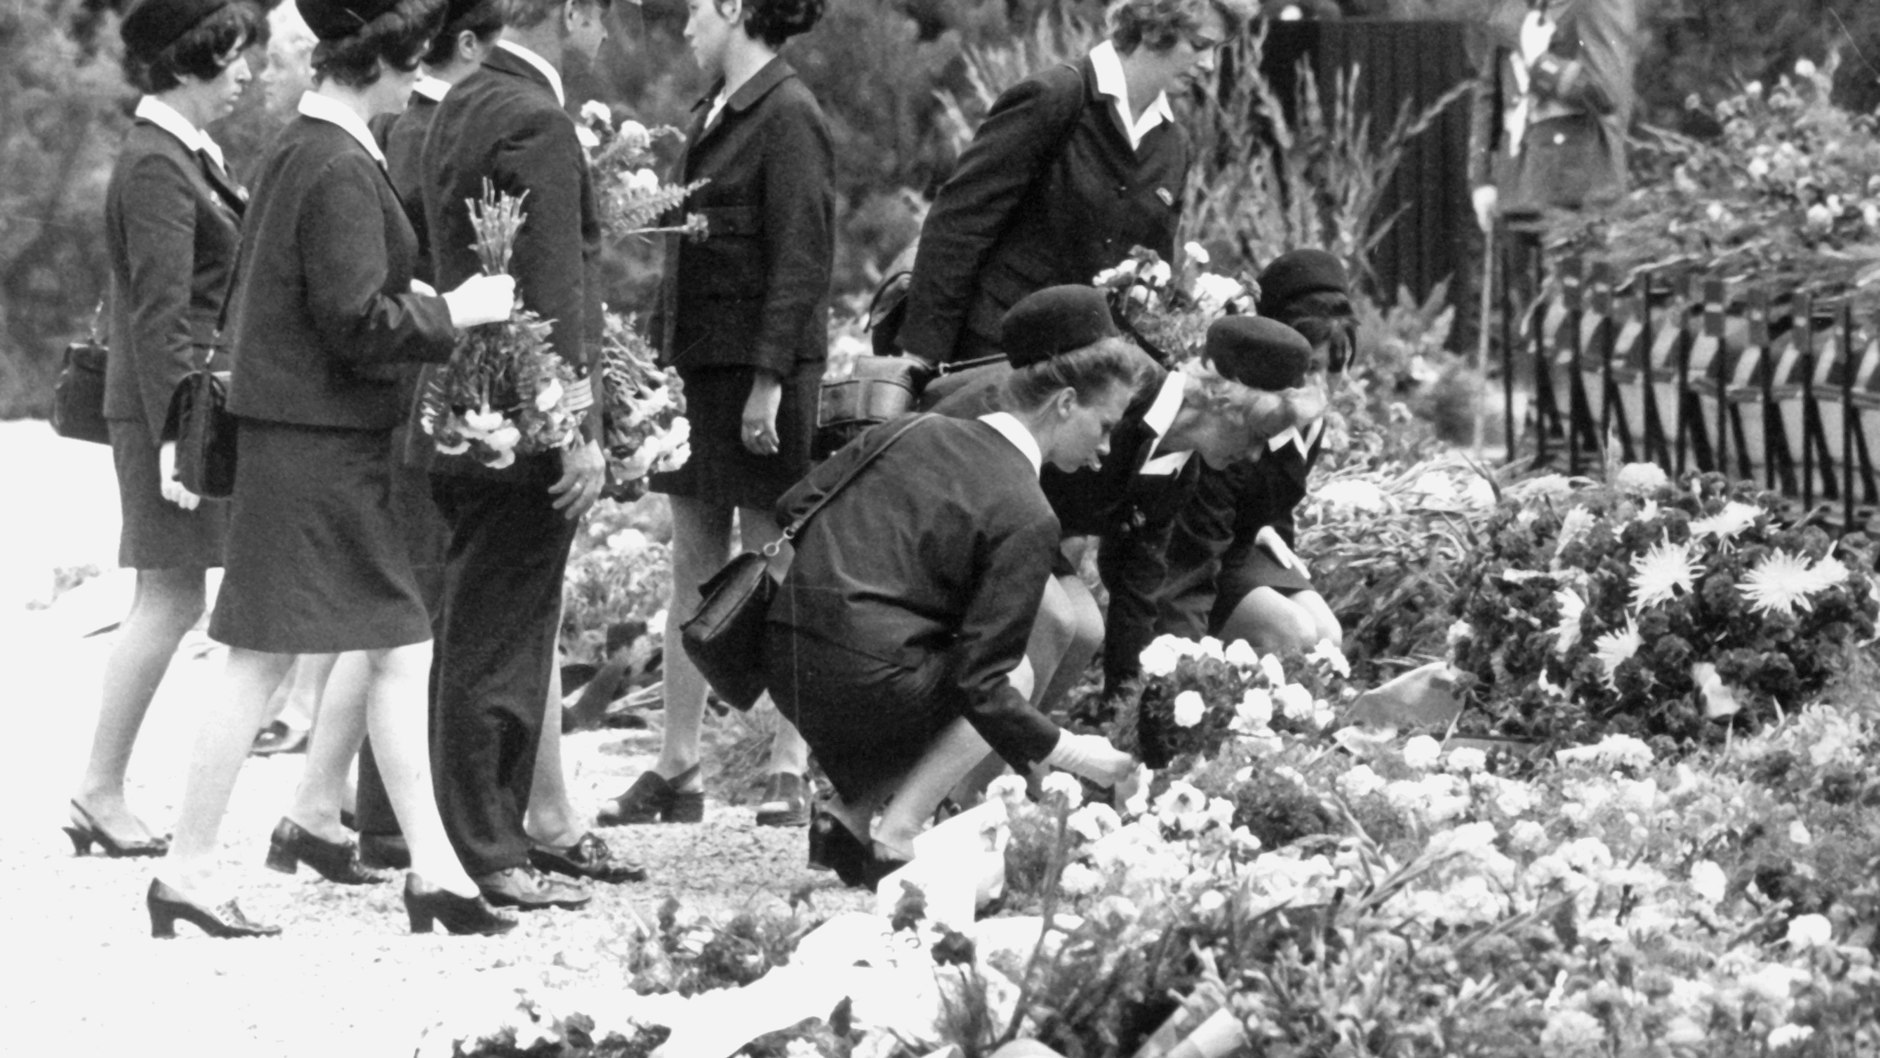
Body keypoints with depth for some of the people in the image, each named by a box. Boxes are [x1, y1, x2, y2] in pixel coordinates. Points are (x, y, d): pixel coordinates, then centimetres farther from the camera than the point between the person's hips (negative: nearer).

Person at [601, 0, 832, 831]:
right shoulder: (711, 116, 13)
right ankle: (676, 771, 12)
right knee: (694, 570, 9)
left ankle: (790, 773, 2)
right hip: (697, 360, 8)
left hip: (760, 370, -8)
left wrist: (770, 379, -20)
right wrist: (661, 354, 12)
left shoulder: (788, 117, -12)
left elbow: (801, 261, -16)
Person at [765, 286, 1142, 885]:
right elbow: (981, 683, -13)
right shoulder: (1025, 517, -10)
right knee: (1017, 676, 14)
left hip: (784, 657, 8)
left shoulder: (911, 432, 10)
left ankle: (849, 814, 11)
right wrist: (1069, 753, -2)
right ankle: (895, 835, 0)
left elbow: (791, 509, 14)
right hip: (863, 679, -8)